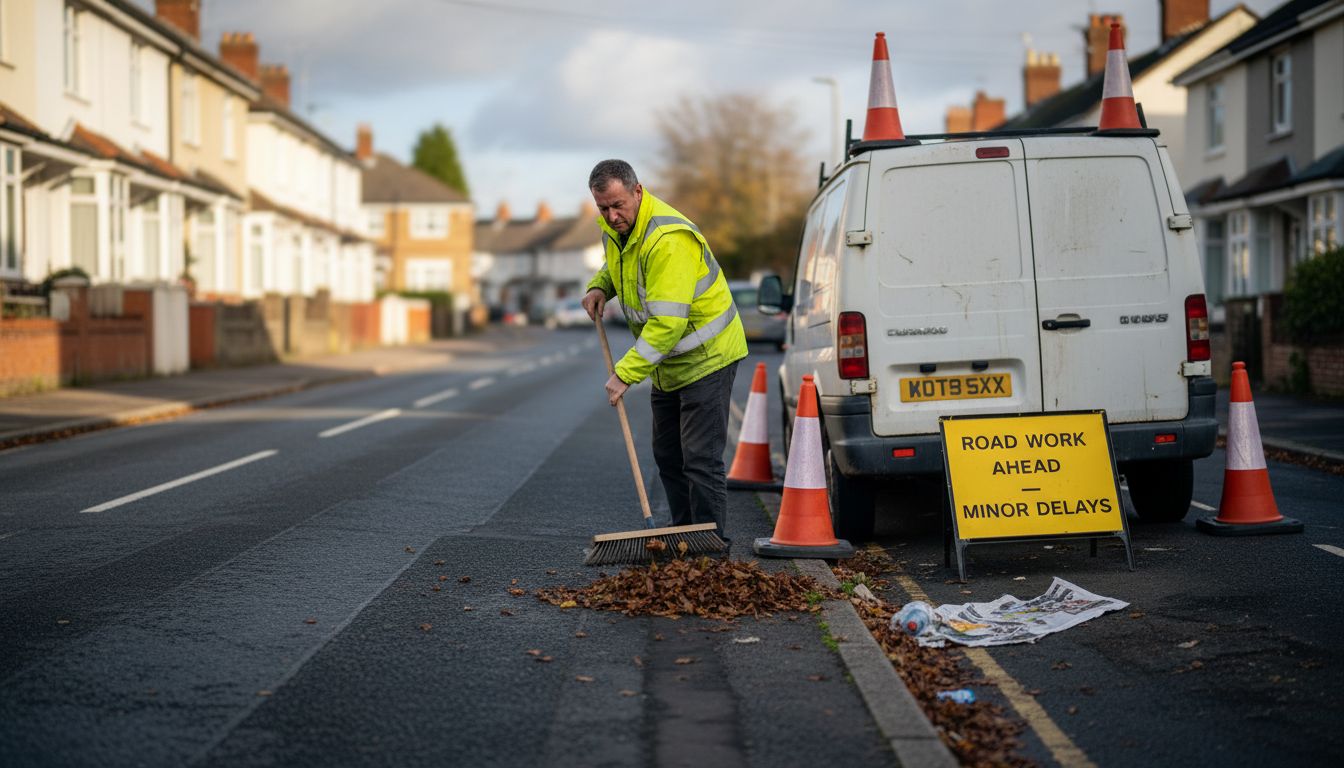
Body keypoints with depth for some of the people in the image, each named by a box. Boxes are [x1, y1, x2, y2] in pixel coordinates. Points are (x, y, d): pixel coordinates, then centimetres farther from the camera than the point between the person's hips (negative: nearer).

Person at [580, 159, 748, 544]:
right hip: (668, 362, 10)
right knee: (667, 455, 15)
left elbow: (667, 322, -34)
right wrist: (599, 285, 3)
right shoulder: (614, 227, 0)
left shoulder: (669, 240, -30)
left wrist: (626, 373, -33)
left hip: (706, 356, -10)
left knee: (701, 460, -11)